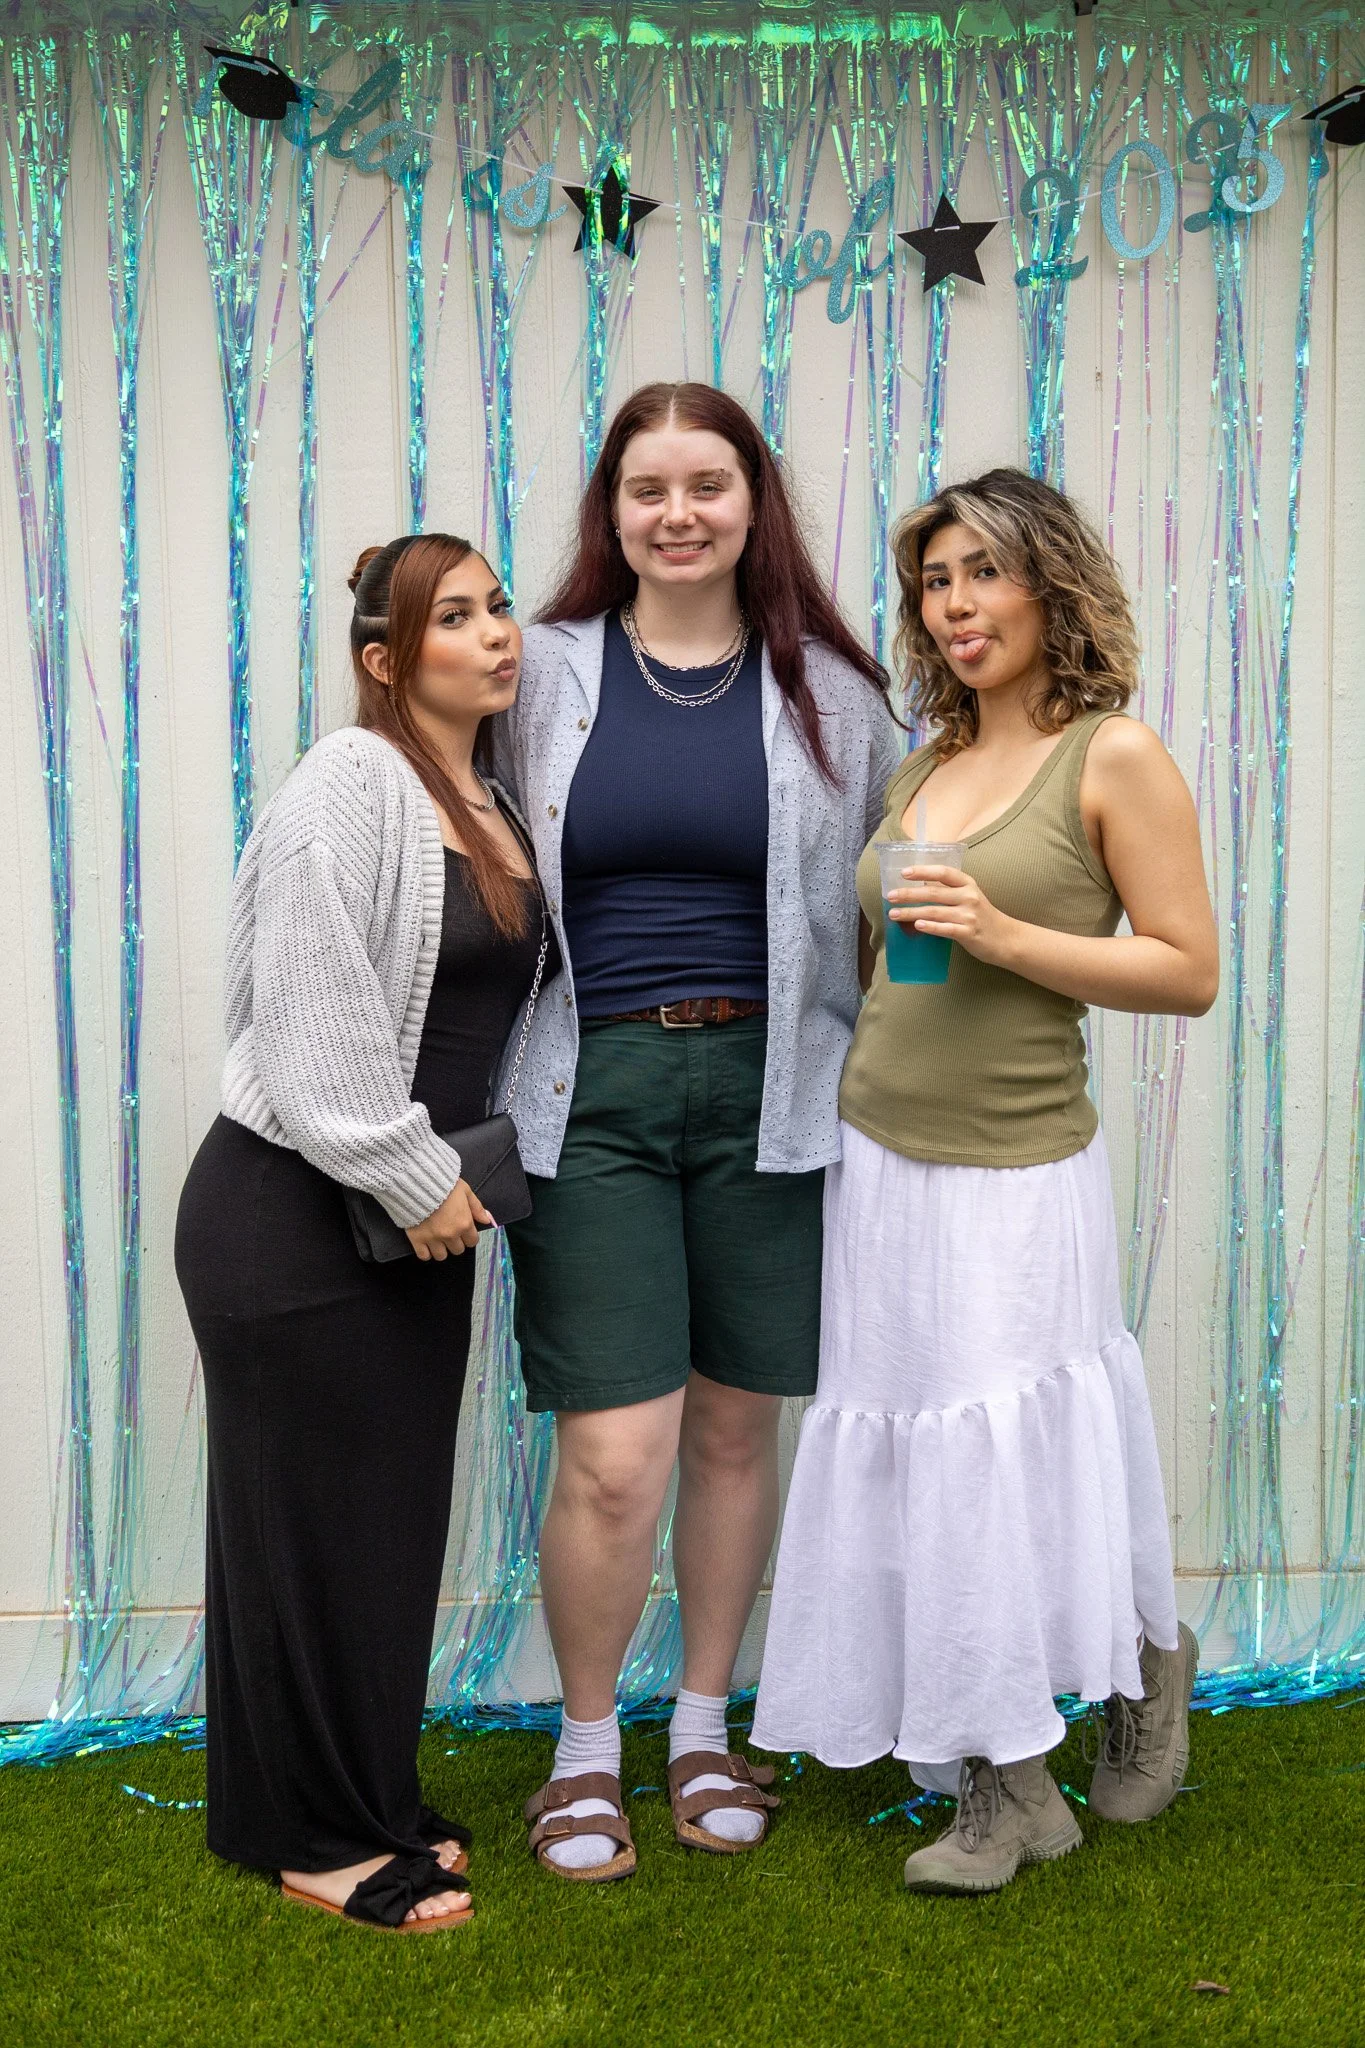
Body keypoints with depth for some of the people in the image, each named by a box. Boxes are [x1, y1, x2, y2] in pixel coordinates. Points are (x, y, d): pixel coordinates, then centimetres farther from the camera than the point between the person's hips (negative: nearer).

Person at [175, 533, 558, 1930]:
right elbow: (314, 1016, -21)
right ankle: (313, 1840, 17)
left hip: (417, 1214, 8)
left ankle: (364, 1802, 30)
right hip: (293, 1214, -8)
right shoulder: (351, 784, -15)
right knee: (310, 1515, 3)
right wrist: (418, 1179, -18)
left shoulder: (491, 808, 10)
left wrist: (456, 1177, 9)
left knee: (398, 1512, 14)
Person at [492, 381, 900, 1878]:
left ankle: (703, 1728, 32)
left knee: (737, 1428, 11)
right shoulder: (542, 674, 3)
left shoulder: (828, 690, 5)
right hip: (590, 1091, -1)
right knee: (615, 1457, -6)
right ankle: (586, 1744, 20)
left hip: (762, 1089, 2)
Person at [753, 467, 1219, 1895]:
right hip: (877, 1161, 6)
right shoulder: (920, 774, 11)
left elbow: (1189, 972, -11)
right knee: (910, 1460, 7)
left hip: (1015, 1175, -6)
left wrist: (1003, 934, -19)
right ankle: (1008, 1791, 21)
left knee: (1008, 1460, -1)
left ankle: (1151, 1663, 29)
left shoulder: (1114, 758, -7)